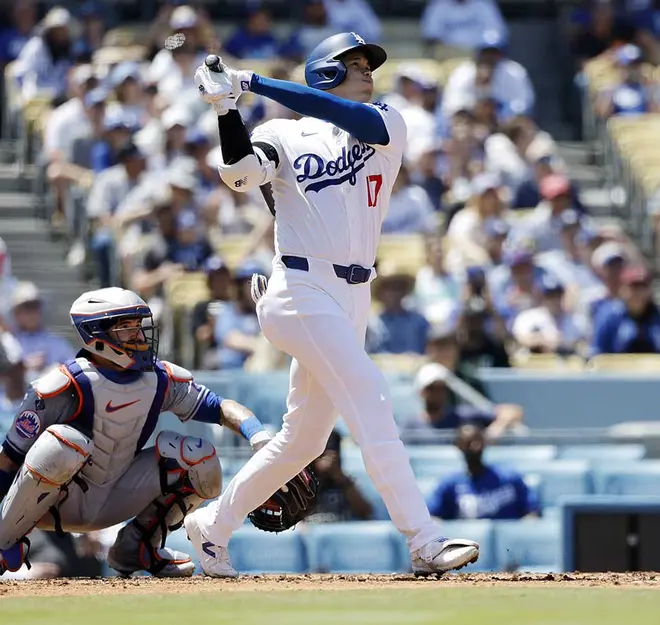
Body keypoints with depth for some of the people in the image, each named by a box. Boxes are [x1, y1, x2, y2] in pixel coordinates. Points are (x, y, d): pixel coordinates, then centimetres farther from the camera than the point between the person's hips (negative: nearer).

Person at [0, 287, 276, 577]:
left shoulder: (161, 379, -3)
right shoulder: (66, 386, -21)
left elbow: (221, 407, -2)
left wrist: (259, 436, -23)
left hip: (111, 500, 6)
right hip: (57, 503, -6)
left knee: (196, 457, -8)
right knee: (65, 442, -38)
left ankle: (136, 547, 7)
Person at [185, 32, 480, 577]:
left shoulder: (386, 126, 12)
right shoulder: (284, 135, 5)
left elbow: (355, 120, -11)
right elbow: (242, 173, -14)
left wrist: (257, 82, -14)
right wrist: (227, 107, -22)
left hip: (353, 300, 6)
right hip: (303, 289, -6)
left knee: (303, 438, 12)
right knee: (371, 402, -18)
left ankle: (213, 526, 27)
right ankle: (425, 543, -22)